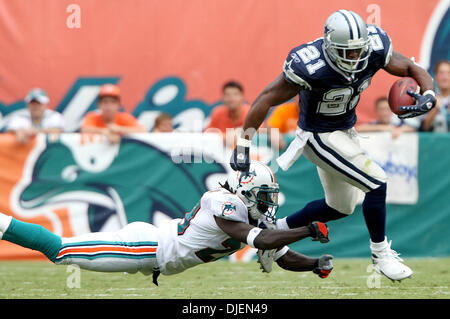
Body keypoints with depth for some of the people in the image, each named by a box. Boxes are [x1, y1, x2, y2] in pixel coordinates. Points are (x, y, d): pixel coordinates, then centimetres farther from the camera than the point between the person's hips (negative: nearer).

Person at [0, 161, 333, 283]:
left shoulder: (252, 217, 6)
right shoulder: (225, 204, -21)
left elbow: (284, 258, 11)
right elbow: (262, 241, -33)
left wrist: (315, 264, -5)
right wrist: (309, 230, -30)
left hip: (154, 253, 8)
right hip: (145, 247, -8)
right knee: (60, 249, -7)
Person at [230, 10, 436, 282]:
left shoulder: (375, 49, -18)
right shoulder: (311, 67, -33)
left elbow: (413, 69, -5)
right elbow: (266, 100, -23)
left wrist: (428, 96, -27)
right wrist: (243, 145, -21)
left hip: (346, 131, 8)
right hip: (319, 137, -8)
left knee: (341, 207, 20)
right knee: (377, 183, -16)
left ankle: (277, 230, 35)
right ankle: (381, 254, 2)